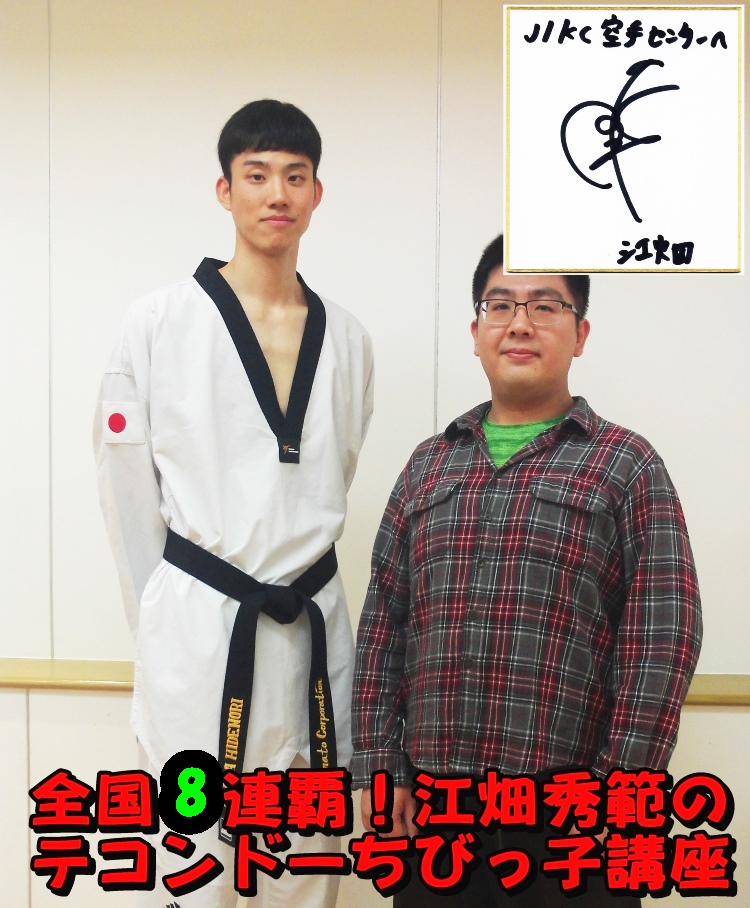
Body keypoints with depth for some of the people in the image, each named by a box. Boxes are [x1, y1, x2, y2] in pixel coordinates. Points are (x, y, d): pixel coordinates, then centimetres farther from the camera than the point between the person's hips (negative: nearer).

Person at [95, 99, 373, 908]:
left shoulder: (346, 338, 7)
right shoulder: (161, 321, -4)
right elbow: (127, 485, 1)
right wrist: (160, 620, 4)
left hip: (312, 622, 4)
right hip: (196, 625, -3)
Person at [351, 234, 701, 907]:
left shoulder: (626, 465, 1)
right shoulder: (428, 466, 12)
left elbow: (662, 638, -5)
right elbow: (383, 625, 11)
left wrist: (619, 788, -11)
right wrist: (377, 766, 4)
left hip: (571, 816, -3)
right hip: (430, 805, 3)